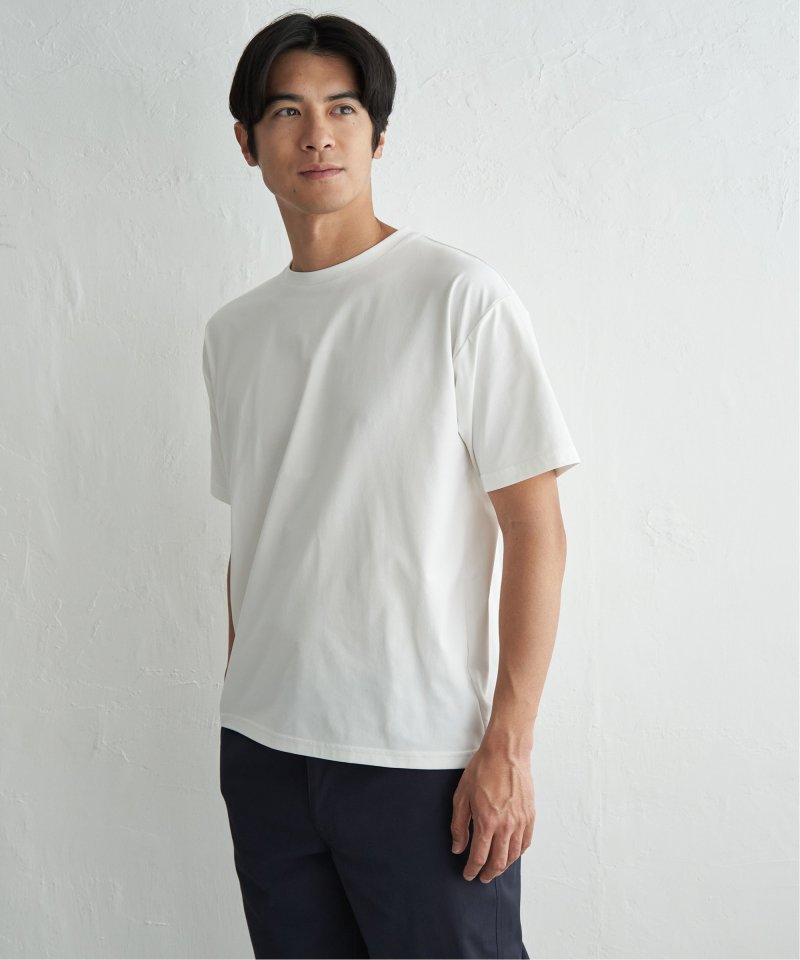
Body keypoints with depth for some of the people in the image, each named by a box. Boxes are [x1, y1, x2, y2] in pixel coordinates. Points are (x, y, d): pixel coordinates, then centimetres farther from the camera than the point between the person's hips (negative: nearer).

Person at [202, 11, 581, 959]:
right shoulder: (233, 332, 9)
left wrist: (508, 746, -13)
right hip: (262, 749, 5)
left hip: (422, 755, -5)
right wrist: (242, 716, 13)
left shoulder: (459, 295, -7)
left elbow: (536, 533, -9)